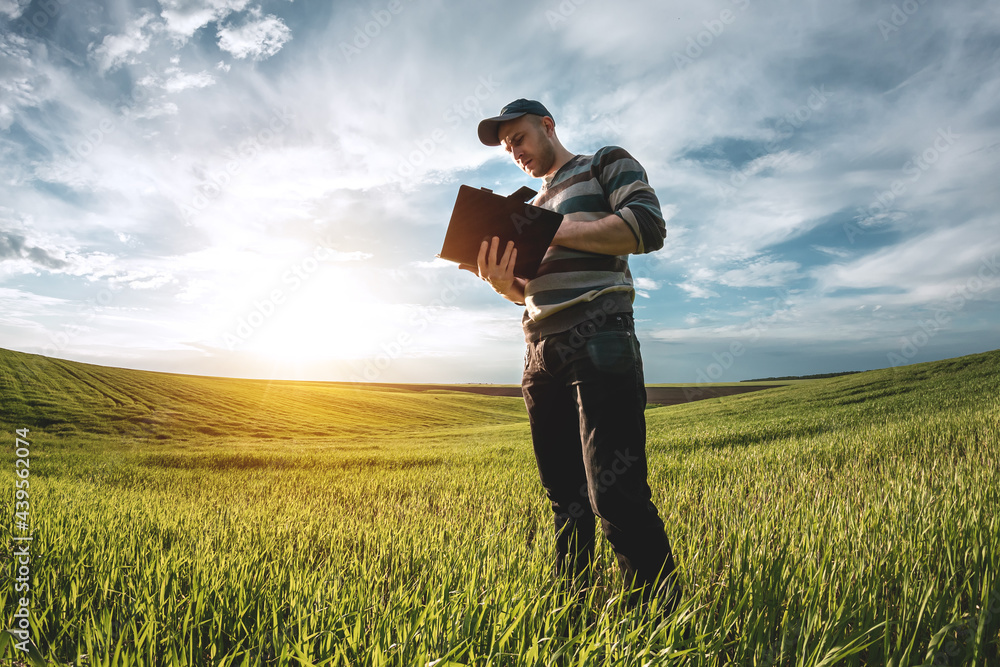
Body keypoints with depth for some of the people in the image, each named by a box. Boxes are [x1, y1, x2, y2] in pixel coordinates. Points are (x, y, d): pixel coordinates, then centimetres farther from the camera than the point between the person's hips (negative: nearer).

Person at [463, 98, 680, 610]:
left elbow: (648, 226, -7)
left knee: (615, 494, -13)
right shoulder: (535, 204, 29)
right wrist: (502, 281, 1)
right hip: (541, 352, 7)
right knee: (565, 496, 8)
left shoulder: (606, 163, 12)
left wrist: (554, 230, -10)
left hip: (598, 341, -7)